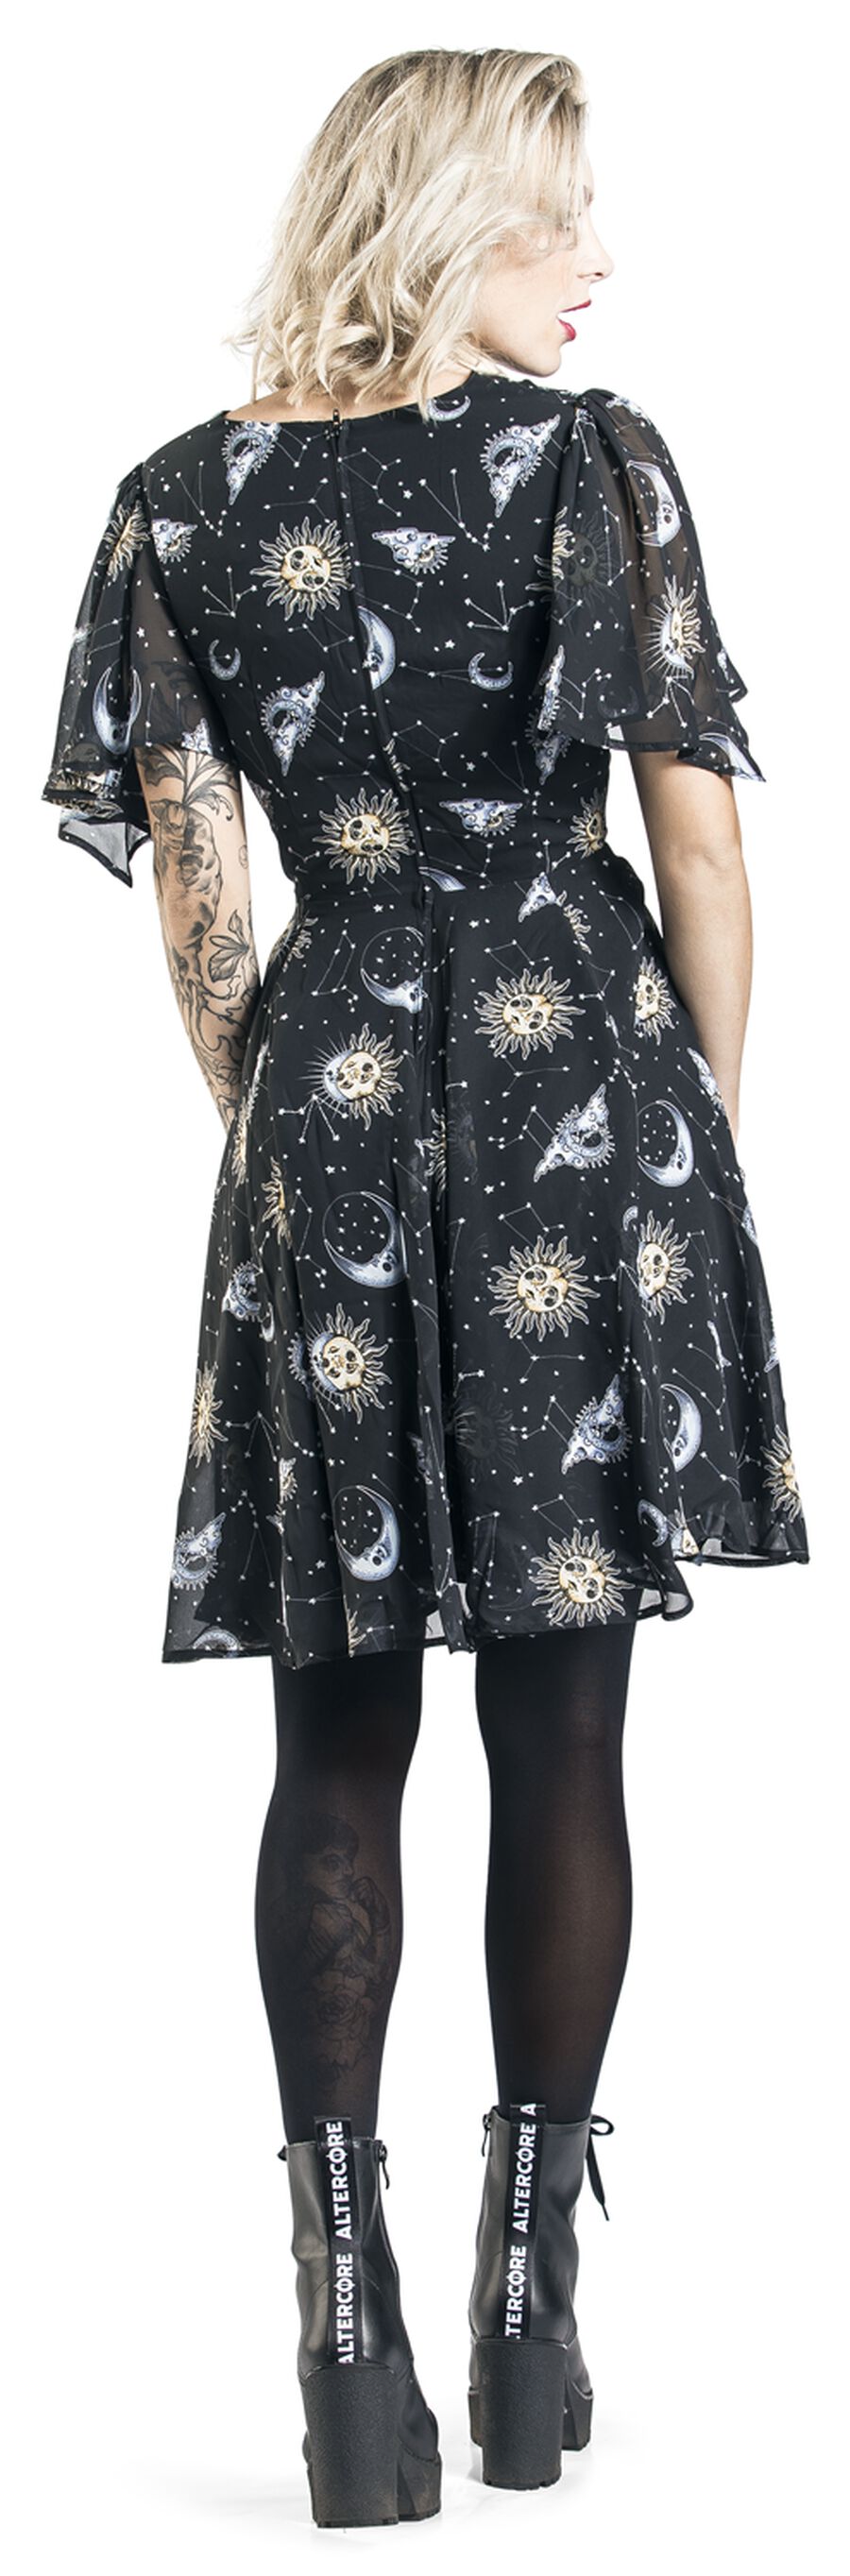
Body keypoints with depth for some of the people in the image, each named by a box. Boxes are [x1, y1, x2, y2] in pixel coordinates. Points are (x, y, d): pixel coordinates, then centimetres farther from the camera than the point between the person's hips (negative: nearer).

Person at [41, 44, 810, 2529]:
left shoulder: (184, 500, 5)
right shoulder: (594, 460, -4)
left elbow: (191, 888, 7)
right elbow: (702, 848, -4)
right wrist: (699, 1123, 8)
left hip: (326, 1100, 2)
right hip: (580, 1077, -2)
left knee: (336, 1745, 7)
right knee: (559, 1734, 5)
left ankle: (349, 2325, 2)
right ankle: (530, 2316, 11)